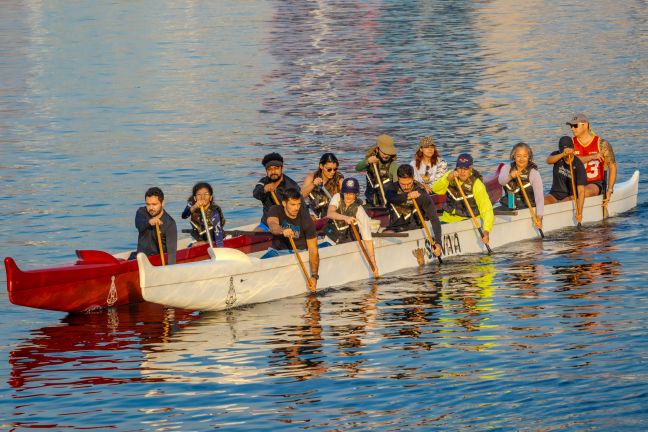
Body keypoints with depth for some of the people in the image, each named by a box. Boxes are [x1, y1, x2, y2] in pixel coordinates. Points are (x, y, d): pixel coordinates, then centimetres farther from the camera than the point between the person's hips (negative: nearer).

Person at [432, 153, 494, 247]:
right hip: (448, 219, 4)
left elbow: (487, 210, -22)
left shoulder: (477, 185, -16)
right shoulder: (451, 175, -1)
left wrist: (486, 231, -38)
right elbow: (436, 189, -13)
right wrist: (447, 179, -33)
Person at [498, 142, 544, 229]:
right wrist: (510, 176, -43)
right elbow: (501, 180, -19)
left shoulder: (534, 174, -6)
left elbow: (539, 197, -15)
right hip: (507, 207, 3)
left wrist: (539, 216, -31)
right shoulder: (507, 168, 4)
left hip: (527, 208, -3)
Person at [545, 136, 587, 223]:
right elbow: (548, 160, -27)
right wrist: (562, 155, -46)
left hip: (571, 196, -3)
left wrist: (579, 213, -34)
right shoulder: (557, 156, -1)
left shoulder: (579, 166, -15)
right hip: (555, 195, 3)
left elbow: (581, 191, -23)